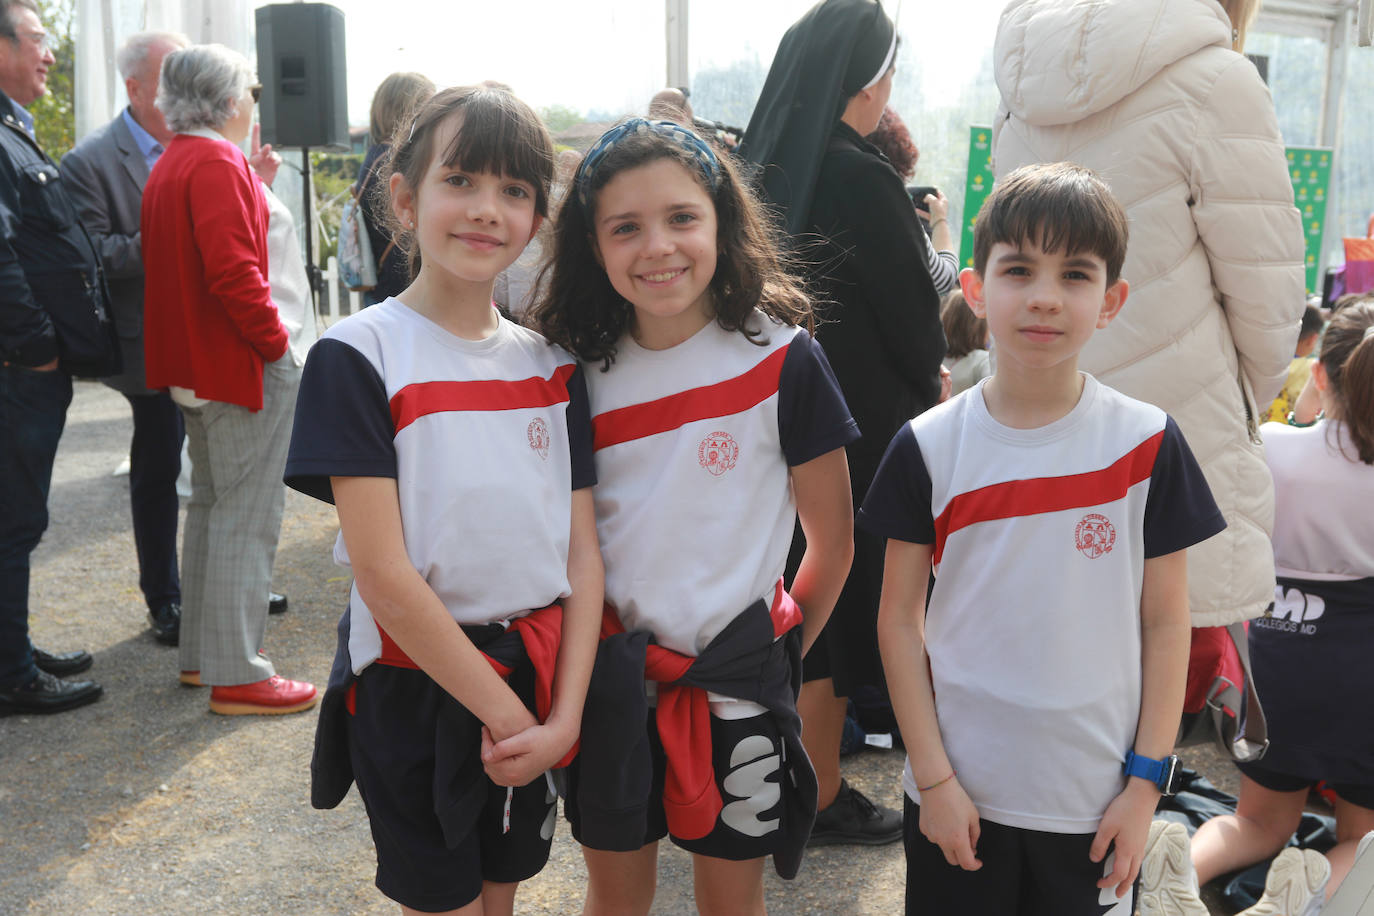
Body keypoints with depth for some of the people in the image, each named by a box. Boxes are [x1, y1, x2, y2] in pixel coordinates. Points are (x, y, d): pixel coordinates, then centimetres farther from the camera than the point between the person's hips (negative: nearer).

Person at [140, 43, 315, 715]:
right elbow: (233, 270, -26)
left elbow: (173, 262, 15)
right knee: (246, 517, -5)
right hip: (240, 366, -10)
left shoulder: (167, 166, 16)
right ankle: (236, 676, 0)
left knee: (211, 505, 18)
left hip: (194, 367, 10)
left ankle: (200, 653, 27)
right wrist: (277, 343, -18)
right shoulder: (218, 163, -16)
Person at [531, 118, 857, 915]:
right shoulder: (583, 370, -2)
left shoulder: (781, 358, -11)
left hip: (737, 676, -2)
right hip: (612, 673, 3)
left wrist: (779, 657, 2)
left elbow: (833, 543, -5)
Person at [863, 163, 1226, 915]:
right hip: (956, 796, 0)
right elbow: (899, 617, -2)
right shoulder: (928, 448, -7)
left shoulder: (1148, 445, -6)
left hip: (1097, 804, 0)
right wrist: (933, 778, -5)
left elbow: (1165, 623, -1)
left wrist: (1144, 784, -3)